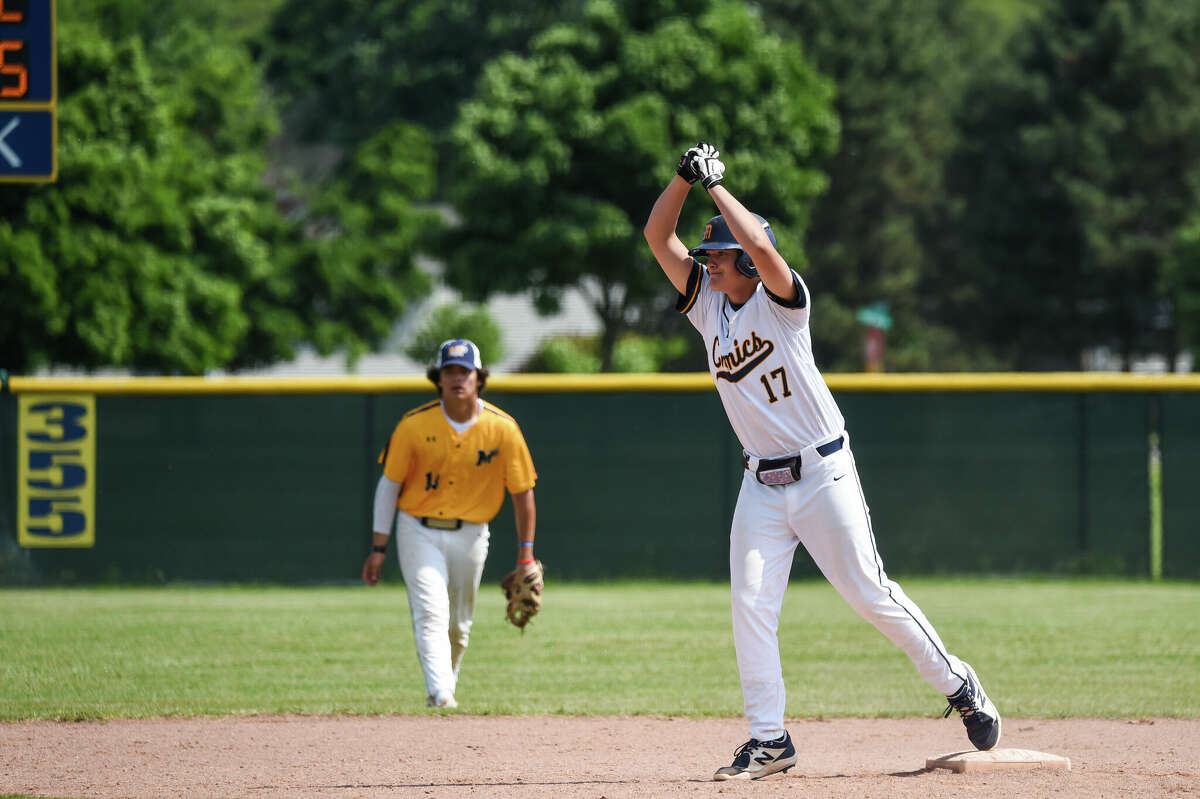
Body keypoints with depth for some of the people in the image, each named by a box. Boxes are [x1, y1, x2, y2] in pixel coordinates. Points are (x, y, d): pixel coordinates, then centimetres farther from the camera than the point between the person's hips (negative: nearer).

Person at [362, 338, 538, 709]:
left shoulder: (503, 428, -10)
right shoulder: (414, 425, -11)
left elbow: (522, 492, -2)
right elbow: (389, 483, -2)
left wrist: (525, 556, -3)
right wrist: (378, 547, -4)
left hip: (470, 535, 2)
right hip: (419, 532, -2)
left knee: (459, 624, 10)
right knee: (431, 614, -17)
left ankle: (444, 689, 30)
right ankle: (440, 696, -27)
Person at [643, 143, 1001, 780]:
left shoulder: (780, 302, -9)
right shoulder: (708, 307, 7)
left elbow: (761, 246, -30)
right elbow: (657, 236, 4)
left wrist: (717, 184, -22)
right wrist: (685, 177, -9)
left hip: (823, 476, -5)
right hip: (761, 485, 5)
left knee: (870, 596, -3)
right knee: (750, 605, -5)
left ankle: (957, 685, 13)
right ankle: (769, 740, 0)